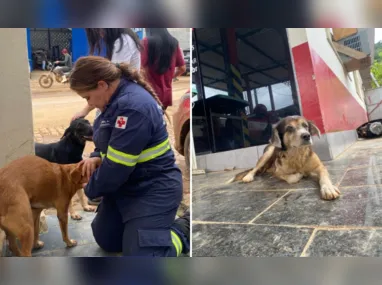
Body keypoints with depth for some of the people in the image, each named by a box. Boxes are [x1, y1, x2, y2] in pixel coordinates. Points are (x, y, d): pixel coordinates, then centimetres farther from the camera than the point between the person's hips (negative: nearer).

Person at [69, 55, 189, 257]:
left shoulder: (133, 107, -28)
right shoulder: (117, 99, 4)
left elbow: (115, 167, -25)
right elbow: (109, 143, 18)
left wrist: (90, 190, -6)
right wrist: (97, 157, -5)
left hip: (153, 190, -9)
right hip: (125, 186, 10)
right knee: (105, 241, 19)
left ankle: (185, 229, 14)